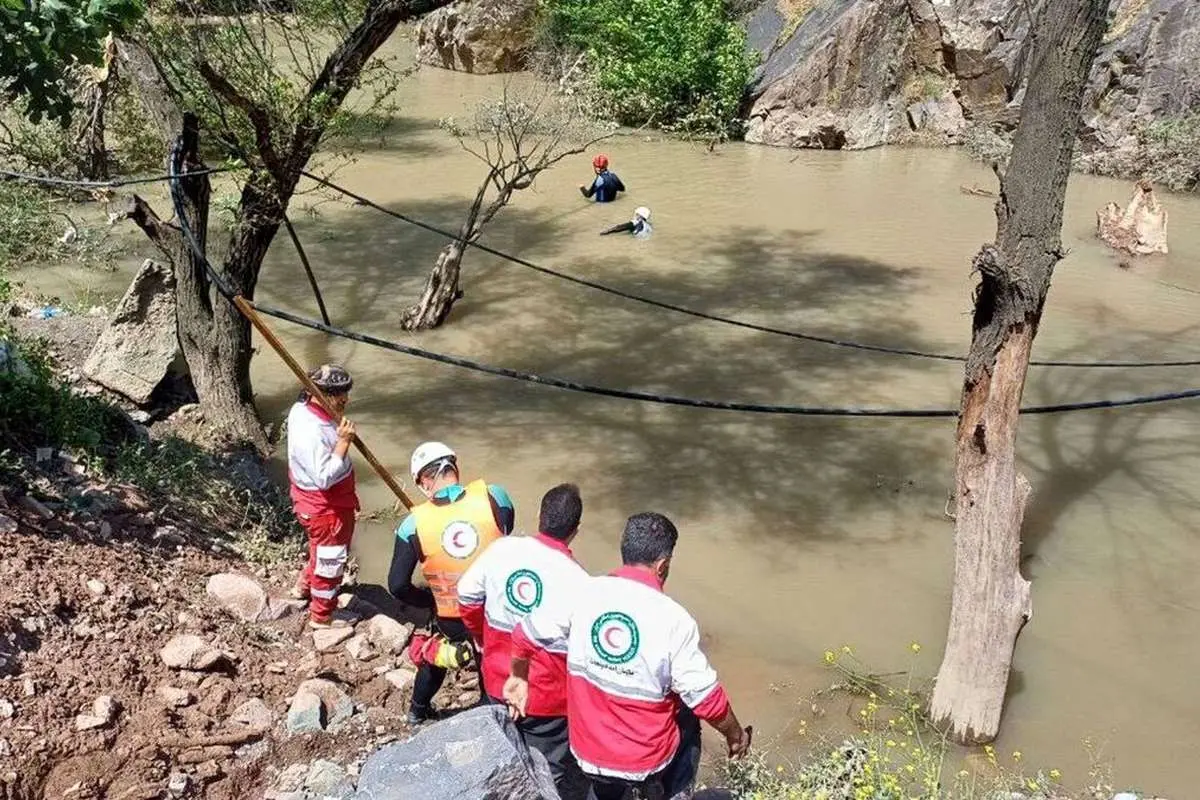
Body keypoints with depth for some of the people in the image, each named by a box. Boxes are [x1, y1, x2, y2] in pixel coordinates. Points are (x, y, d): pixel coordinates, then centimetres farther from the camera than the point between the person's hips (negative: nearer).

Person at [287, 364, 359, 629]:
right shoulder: (311, 433, -36)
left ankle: (304, 587, 55)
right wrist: (343, 442, -36)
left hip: (330, 501, 10)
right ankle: (322, 616, 32)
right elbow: (324, 478, -35)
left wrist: (339, 434, -4)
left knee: (323, 549, 32)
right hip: (325, 507, -10)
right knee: (331, 559, 11)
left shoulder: (302, 408, -5)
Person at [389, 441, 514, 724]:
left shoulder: (414, 524, -15)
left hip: (453, 625, 1)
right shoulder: (493, 495, -14)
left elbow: (398, 586, -13)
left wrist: (430, 601, 4)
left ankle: (418, 709, 52)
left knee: (438, 652, 33)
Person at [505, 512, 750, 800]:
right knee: (687, 721, 28)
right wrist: (735, 734, 5)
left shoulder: (583, 594, -10)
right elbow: (706, 699, -14)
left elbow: (525, 635, 2)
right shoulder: (673, 619, -20)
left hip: (587, 752, 3)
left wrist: (518, 677, 21)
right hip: (647, 759, -3)